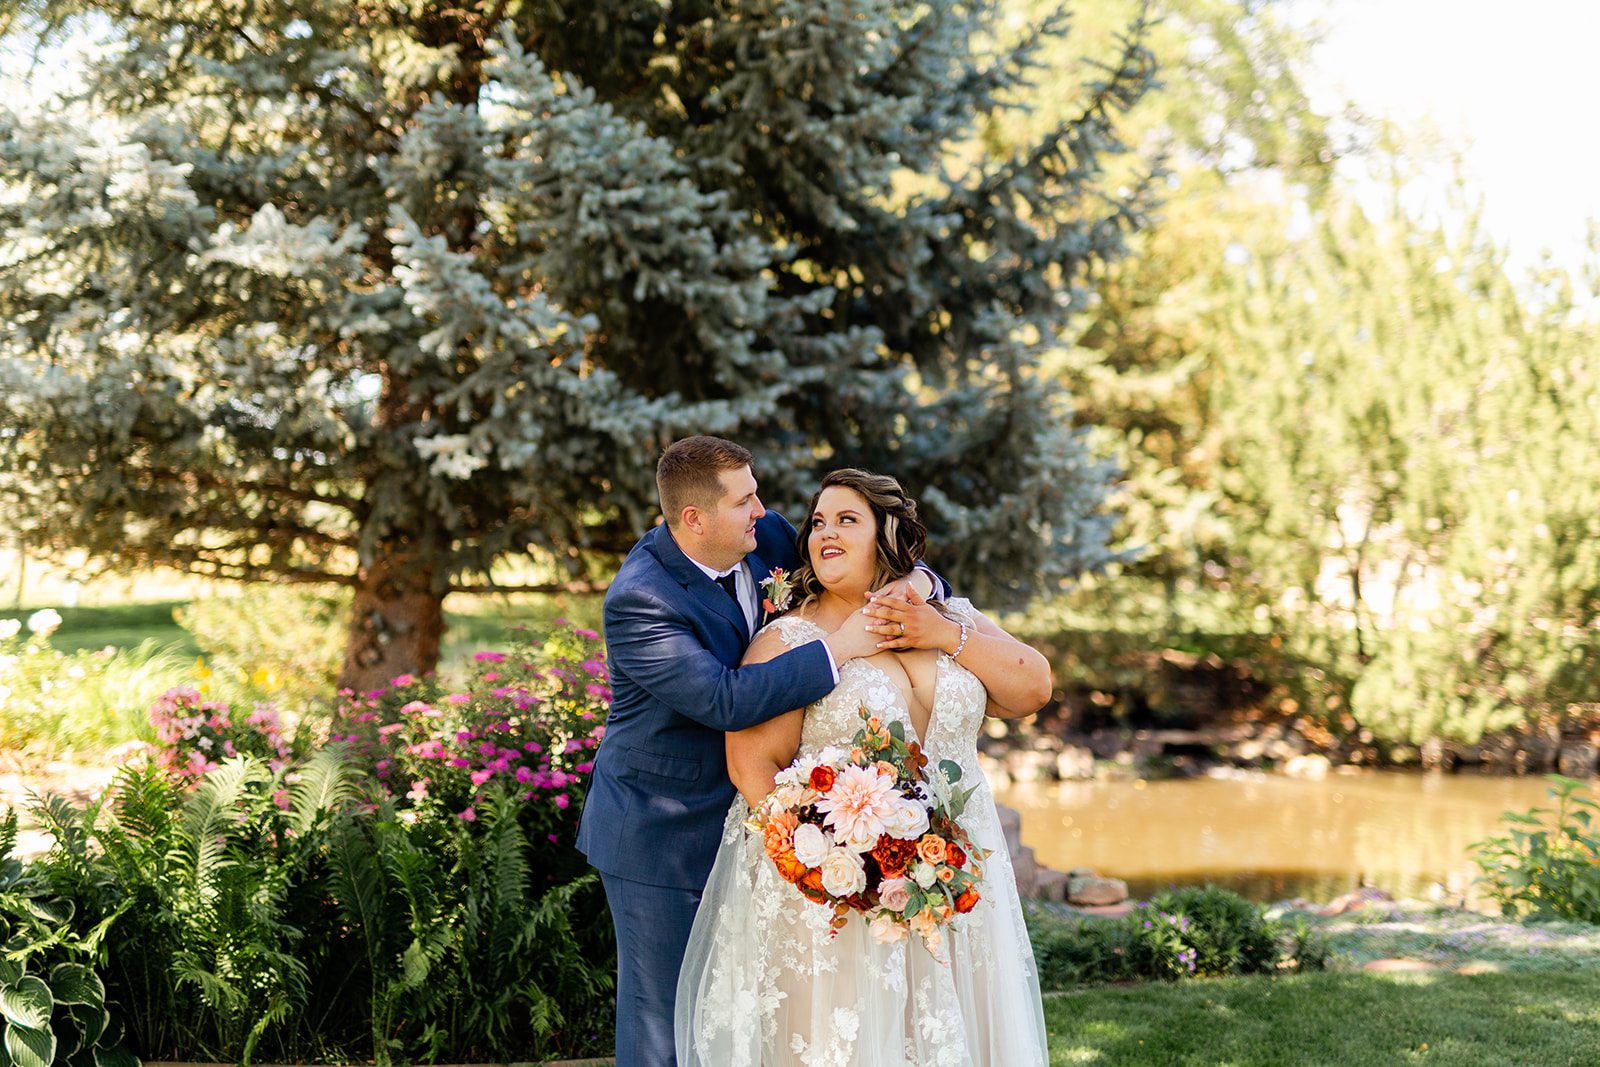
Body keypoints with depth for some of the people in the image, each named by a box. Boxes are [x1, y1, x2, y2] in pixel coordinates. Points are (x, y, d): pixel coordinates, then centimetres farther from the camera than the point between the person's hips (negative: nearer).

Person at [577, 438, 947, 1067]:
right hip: (661, 838, -7)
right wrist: (836, 650, -32)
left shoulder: (767, 538, -3)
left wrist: (915, 581, -15)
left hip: (740, 820, 7)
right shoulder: (640, 599, -26)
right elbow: (724, 699, -34)